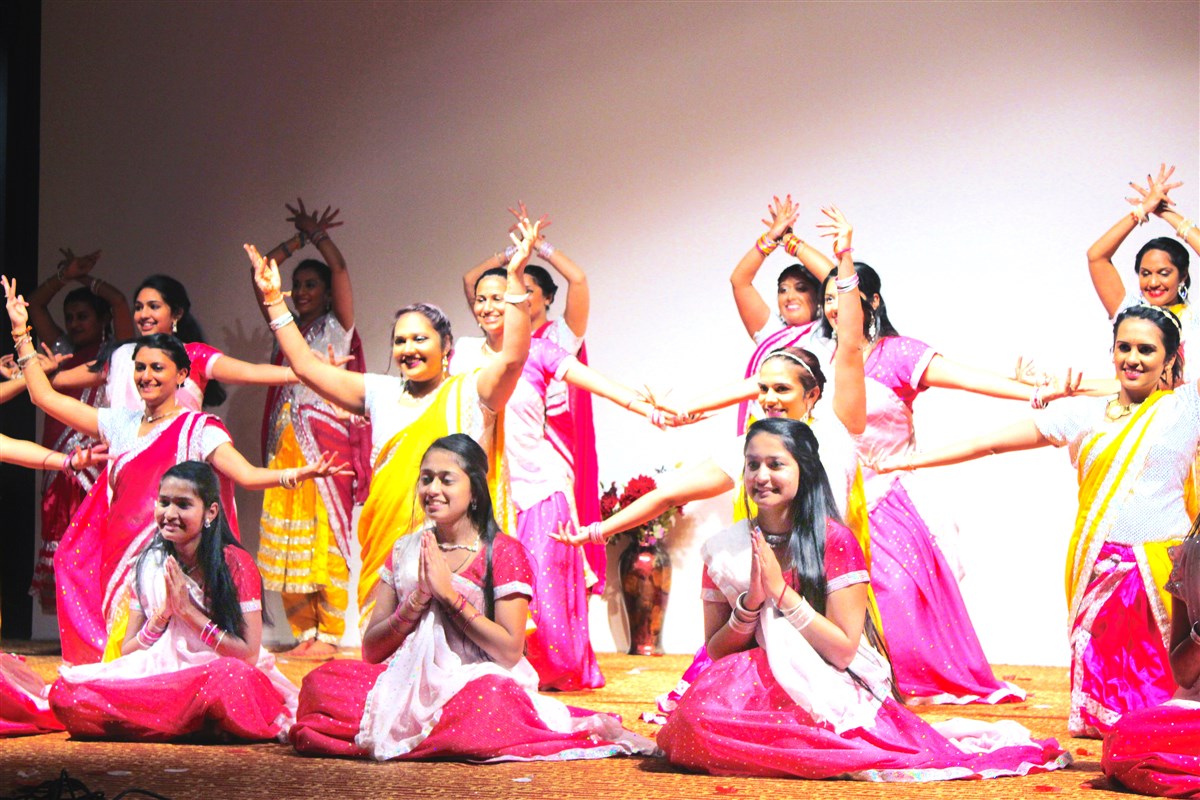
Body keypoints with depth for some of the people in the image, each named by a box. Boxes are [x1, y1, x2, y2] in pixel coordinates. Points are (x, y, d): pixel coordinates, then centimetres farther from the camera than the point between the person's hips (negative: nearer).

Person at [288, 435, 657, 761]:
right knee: (321, 682, -22)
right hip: (409, 683, 6)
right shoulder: (404, 551, 12)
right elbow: (371, 650, 6)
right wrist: (417, 599, -10)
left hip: (478, 682, -6)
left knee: (489, 703, -41)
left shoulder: (504, 553, -1)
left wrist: (449, 594, -12)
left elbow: (510, 651, -9)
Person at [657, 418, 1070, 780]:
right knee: (702, 706, -28)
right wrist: (750, 602, -14)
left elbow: (843, 651, -12)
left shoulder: (834, 540, -8)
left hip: (836, 694, -6)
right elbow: (715, 655, 4)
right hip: (758, 688, 6)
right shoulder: (724, 550, 4)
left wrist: (780, 591, -17)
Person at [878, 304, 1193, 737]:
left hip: (1164, 567, -2)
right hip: (1101, 569, 2)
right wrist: (912, 460, 7)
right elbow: (992, 442, 10)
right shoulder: (1083, 414, 11)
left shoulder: (1186, 406, 7)